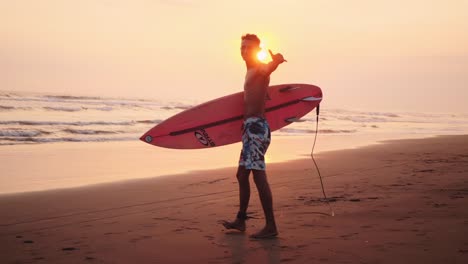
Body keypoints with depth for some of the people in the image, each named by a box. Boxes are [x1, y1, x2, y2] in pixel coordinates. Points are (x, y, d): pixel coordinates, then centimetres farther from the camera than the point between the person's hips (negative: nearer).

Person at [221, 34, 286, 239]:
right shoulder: (250, 72, 20)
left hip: (256, 127, -10)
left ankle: (270, 227, -11)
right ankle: (240, 220, 27)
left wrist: (276, 59, -55)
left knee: (259, 176, -13)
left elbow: (277, 61, -34)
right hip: (250, 127, 10)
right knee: (242, 175, 16)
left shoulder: (260, 69, -9)